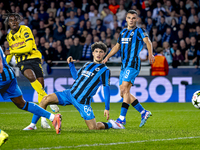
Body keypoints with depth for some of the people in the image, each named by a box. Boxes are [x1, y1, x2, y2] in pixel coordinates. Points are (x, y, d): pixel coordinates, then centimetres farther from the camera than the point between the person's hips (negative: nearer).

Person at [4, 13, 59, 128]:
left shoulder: (25, 30, -7)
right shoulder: (10, 36, 11)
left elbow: (29, 47, -15)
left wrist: (11, 51, -11)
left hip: (34, 59, -2)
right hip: (22, 62, 2)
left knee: (41, 85, -9)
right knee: (31, 76, -32)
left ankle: (43, 117, 0)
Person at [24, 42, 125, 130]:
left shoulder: (104, 70, -2)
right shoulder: (88, 65, 16)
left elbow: (106, 89, -5)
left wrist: (107, 108, -10)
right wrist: (71, 64, 16)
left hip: (83, 101, -5)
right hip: (70, 93, 5)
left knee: (93, 128, -11)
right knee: (46, 99, -12)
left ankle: (110, 124, 21)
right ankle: (32, 125, -3)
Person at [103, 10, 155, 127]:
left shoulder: (139, 31, -3)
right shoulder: (123, 32, 19)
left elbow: (148, 41, -20)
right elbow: (117, 47, 28)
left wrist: (150, 54, -38)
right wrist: (107, 57, 14)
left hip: (133, 64, -8)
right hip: (124, 65, 8)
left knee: (125, 90, -18)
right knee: (123, 93, 7)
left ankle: (122, 118, -18)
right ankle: (144, 112, 14)